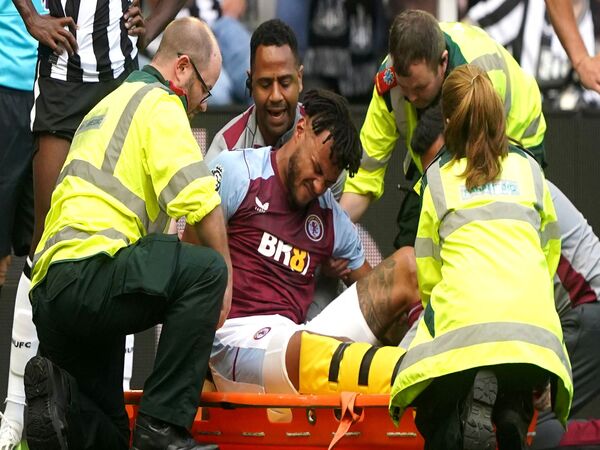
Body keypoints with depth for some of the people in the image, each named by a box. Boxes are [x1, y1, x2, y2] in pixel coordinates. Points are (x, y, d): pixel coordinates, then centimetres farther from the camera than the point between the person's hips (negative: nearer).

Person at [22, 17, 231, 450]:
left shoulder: (109, 106, 30)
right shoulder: (161, 105, 0)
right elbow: (199, 202, -14)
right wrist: (226, 280, 1)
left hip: (49, 294, 10)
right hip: (89, 273, -10)